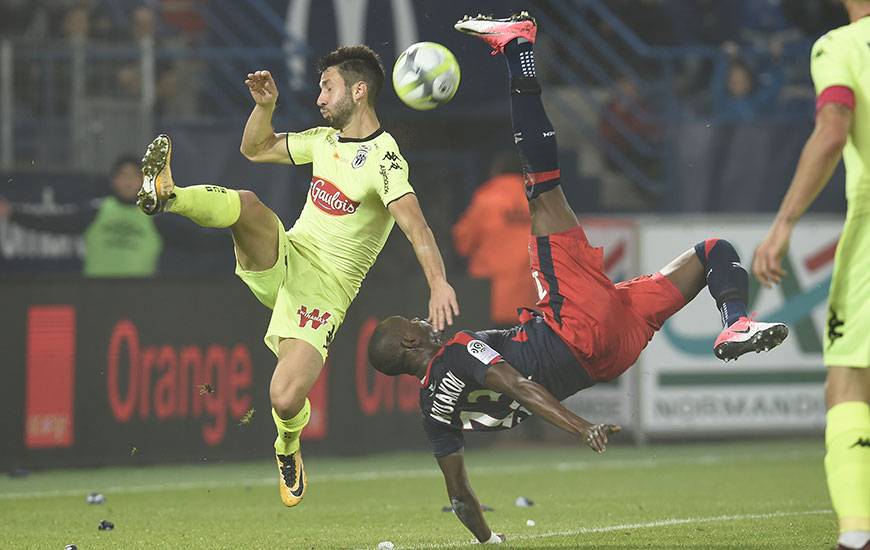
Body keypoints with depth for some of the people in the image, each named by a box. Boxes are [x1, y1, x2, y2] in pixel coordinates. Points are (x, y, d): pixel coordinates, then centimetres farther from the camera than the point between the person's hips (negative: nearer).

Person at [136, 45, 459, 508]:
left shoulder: (383, 157, -14)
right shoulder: (325, 141, 12)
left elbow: (414, 223, -29)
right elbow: (255, 149, 25)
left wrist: (438, 284, -45)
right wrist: (265, 105, 6)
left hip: (324, 289, -5)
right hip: (281, 262, 5)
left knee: (285, 401, -18)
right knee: (247, 203, -27)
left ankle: (288, 447, 15)